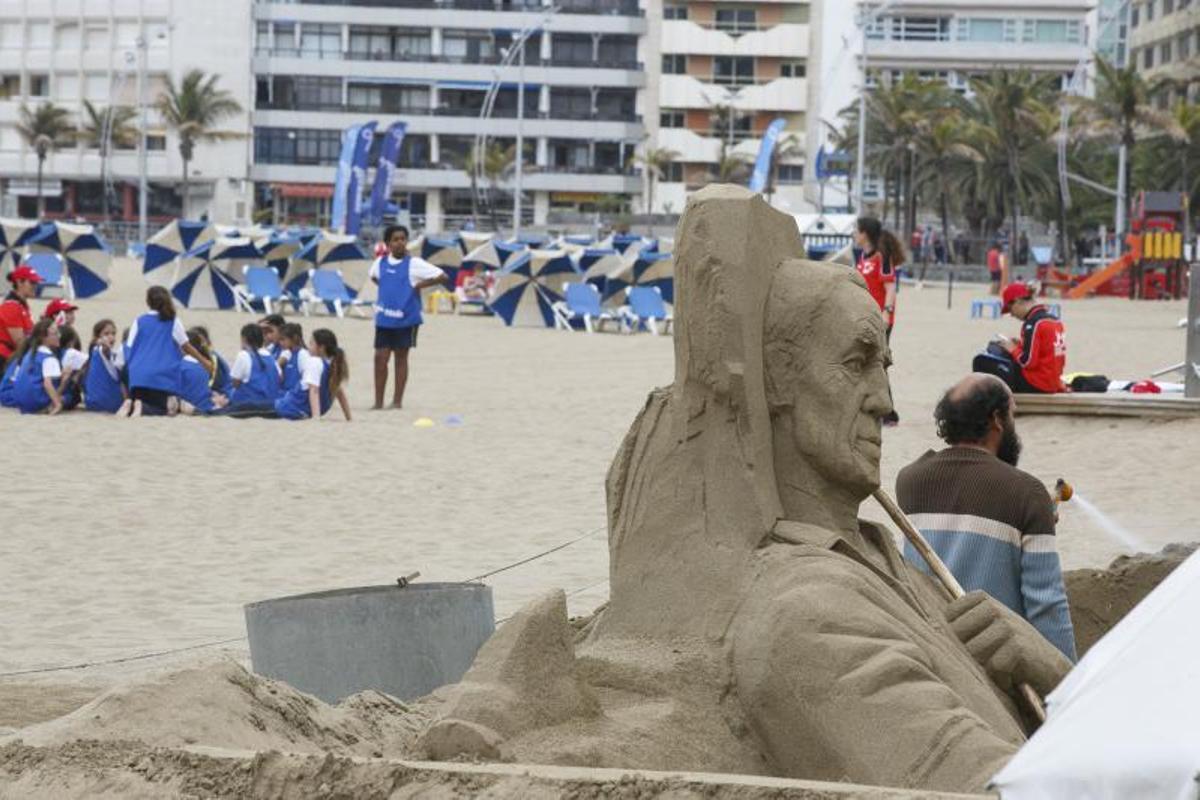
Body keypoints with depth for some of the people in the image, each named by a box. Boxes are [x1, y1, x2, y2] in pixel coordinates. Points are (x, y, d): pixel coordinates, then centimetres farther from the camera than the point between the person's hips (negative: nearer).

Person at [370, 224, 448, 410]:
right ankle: (378, 401, 7)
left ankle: (397, 401, 11)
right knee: (380, 357, 1)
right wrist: (387, 289, 13)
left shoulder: (414, 264, -8)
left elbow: (442, 276, -9)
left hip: (406, 319, -4)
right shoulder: (381, 262, 6)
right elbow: (374, 276, 29)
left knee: (401, 358, 4)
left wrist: (419, 285, -10)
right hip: (384, 318, 4)